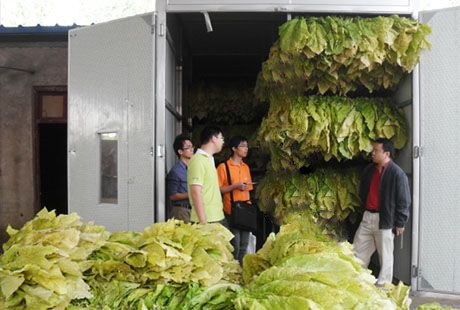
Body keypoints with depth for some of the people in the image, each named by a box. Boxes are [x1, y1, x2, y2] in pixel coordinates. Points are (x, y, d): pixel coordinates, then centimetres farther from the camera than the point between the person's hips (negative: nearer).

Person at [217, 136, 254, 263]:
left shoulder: (246, 167, 14)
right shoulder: (223, 167, -6)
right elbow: (218, 189, -9)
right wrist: (235, 186, -16)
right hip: (231, 212, -6)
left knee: (244, 246, 10)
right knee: (234, 245, -5)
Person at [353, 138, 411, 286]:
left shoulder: (397, 173, -12)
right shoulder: (369, 170, 9)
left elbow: (404, 201, -11)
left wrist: (400, 223, -9)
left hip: (385, 220, -7)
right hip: (367, 217, 7)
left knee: (385, 256, 6)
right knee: (358, 252, 11)